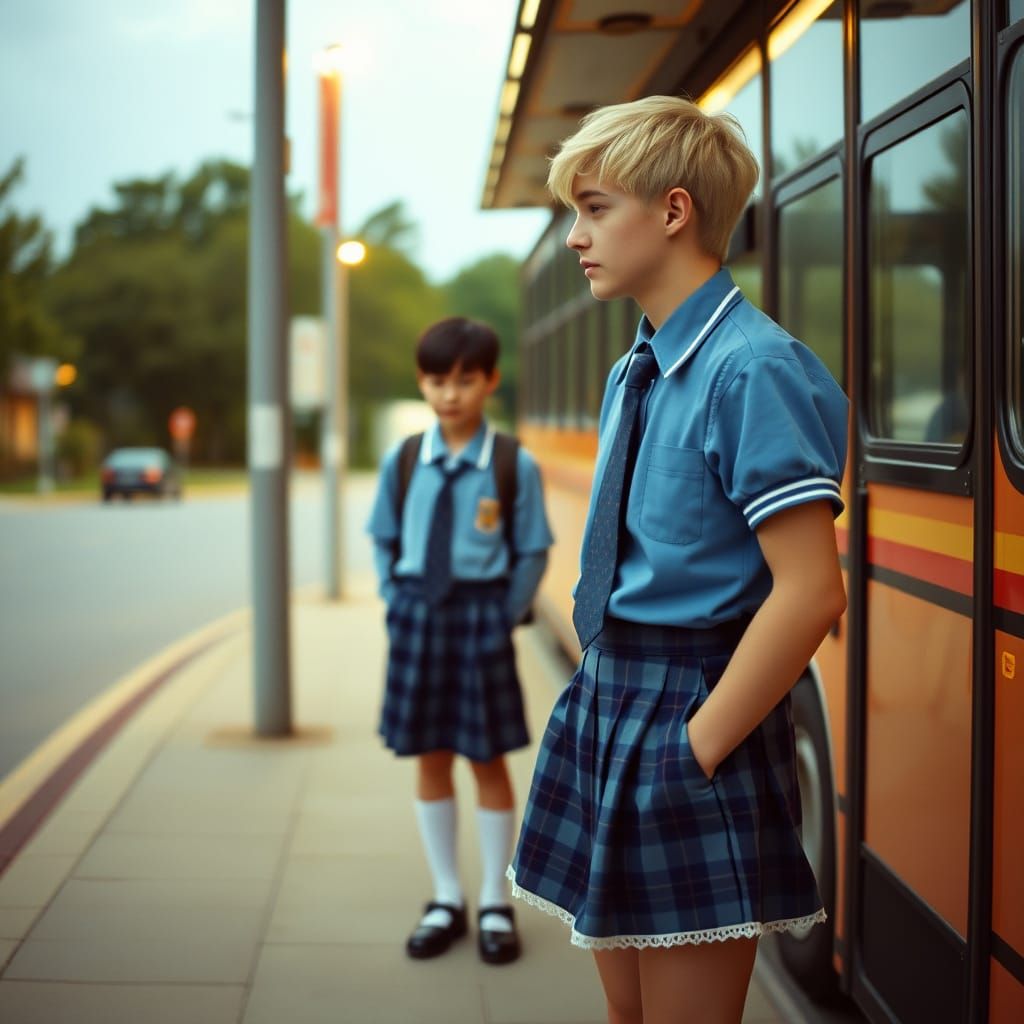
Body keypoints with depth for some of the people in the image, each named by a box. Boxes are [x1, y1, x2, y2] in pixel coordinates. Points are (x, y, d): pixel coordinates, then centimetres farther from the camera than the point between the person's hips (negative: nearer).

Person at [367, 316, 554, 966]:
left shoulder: (515, 464, -8)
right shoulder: (402, 461, 1)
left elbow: (533, 553, -3)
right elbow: (384, 539, 11)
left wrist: (505, 618, -7)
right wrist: (397, 603, 2)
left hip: (481, 616, -3)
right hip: (417, 615, 3)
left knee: (488, 761, 7)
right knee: (430, 760, 10)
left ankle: (495, 904, 19)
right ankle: (447, 899, 23)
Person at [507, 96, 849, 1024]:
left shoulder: (752, 371, -17)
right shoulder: (634, 373, 10)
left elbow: (810, 591, -22)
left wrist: (698, 749, -18)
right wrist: (609, 704, 11)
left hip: (690, 712, -8)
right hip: (608, 696, 9)